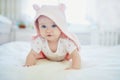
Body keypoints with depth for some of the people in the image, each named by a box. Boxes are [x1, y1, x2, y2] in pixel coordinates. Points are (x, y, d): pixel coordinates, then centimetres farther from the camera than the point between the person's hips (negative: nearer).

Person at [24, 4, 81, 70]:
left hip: (64, 58, 1)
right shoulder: (39, 41, -37)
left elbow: (75, 55, -43)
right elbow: (32, 54, -29)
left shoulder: (66, 41, -43)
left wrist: (75, 67, -59)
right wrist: (28, 64, -47)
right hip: (47, 58, 0)